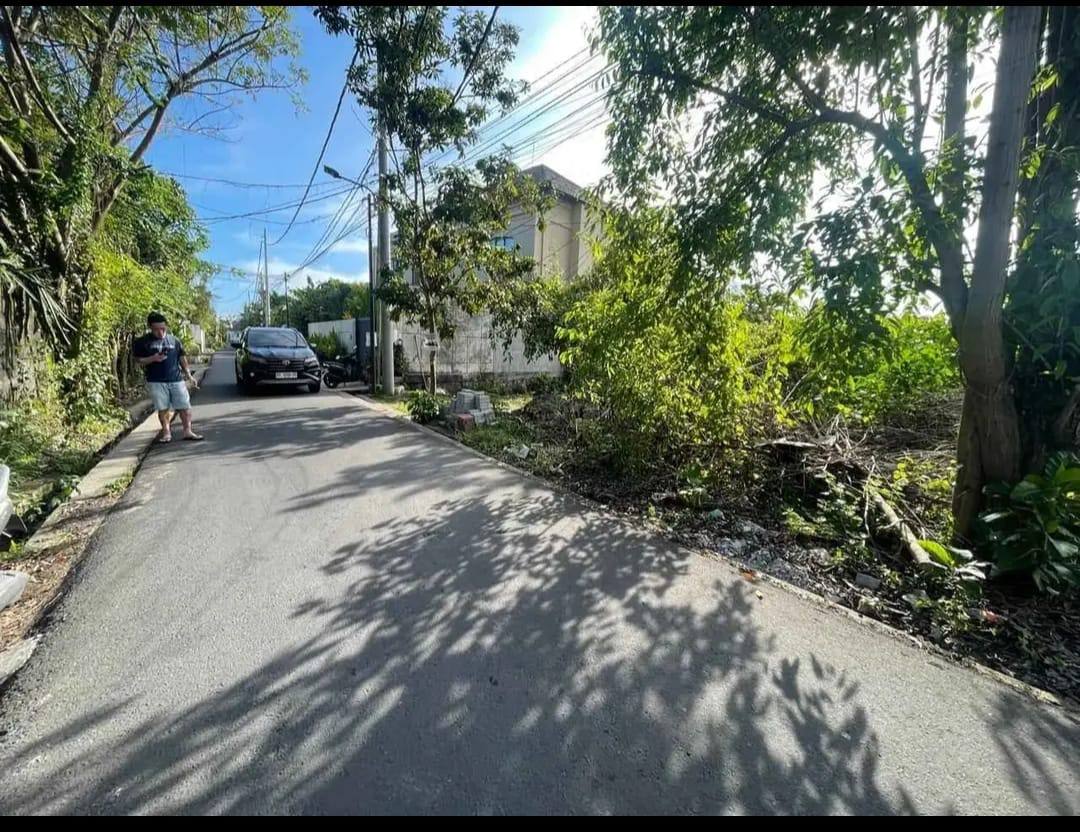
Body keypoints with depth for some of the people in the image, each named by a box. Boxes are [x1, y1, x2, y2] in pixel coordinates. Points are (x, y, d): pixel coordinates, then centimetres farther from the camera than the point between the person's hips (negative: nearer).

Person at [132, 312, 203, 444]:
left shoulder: (174, 340, 8)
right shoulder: (142, 342, 1)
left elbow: (182, 358, 13)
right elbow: (138, 361, 2)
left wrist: (189, 375, 8)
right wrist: (153, 359, -17)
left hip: (176, 380, 2)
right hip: (156, 382, -1)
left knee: (185, 407, -1)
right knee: (162, 408, 4)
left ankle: (188, 431, 5)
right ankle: (166, 433, 14)